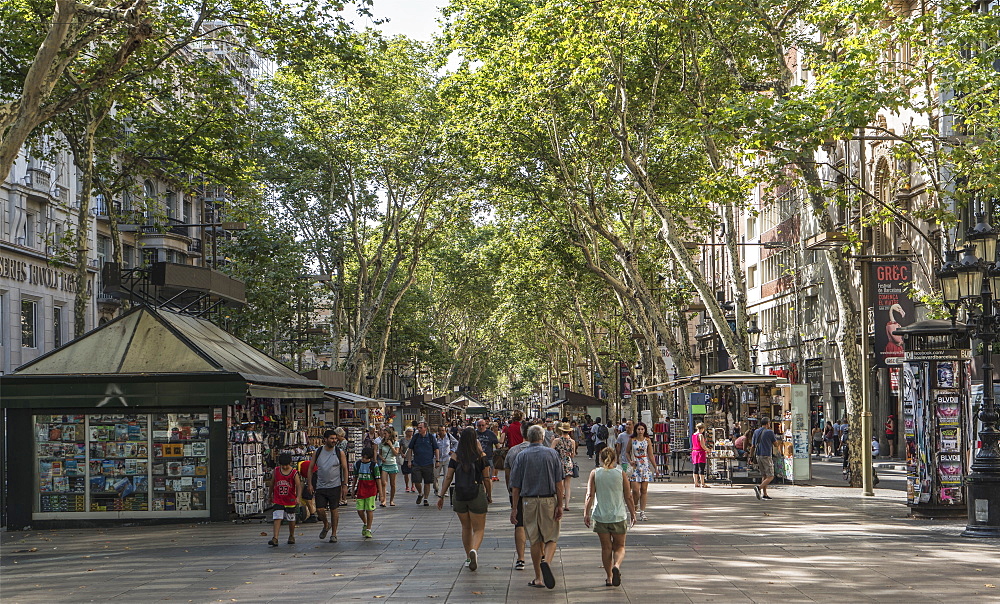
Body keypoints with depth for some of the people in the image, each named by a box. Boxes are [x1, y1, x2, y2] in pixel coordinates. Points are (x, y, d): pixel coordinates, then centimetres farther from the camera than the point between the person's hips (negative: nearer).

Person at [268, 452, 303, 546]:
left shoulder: (294, 473, -10)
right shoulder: (276, 471, -3)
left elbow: (298, 486, -16)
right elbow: (272, 483, 12)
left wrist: (298, 497, -31)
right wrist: (271, 495, 20)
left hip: (290, 500, 0)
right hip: (278, 500, 0)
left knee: (291, 519, 14)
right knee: (277, 518, -11)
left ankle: (291, 536, 33)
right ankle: (275, 538, -17)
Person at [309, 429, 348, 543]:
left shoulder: (340, 453, -1)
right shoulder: (318, 452, 3)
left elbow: (345, 469, 2)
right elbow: (311, 468, 9)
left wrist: (345, 485, -4)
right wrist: (310, 483, 2)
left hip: (335, 486, -2)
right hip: (321, 486, 2)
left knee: (334, 510, 1)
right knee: (319, 509, -4)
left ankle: (334, 534, 12)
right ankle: (326, 525, 26)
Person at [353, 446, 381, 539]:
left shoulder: (374, 465, -6)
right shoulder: (357, 464, 4)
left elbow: (378, 479, -3)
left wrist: (380, 492, -4)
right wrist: (353, 490, 18)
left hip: (371, 489, -3)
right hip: (360, 490, 3)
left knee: (369, 510, -2)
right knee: (360, 510, 0)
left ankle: (368, 529, 8)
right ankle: (365, 524, 28)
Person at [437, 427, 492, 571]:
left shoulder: (455, 456, -1)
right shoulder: (480, 455, -4)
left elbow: (448, 477, -2)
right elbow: (486, 479, -2)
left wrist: (441, 496, 5)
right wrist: (489, 496, 10)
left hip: (459, 496, 2)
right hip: (477, 495, -2)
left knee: (466, 527, 19)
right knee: (479, 529, 3)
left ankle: (468, 557, 27)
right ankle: (474, 550, -25)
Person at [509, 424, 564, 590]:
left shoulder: (522, 456, 1)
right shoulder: (552, 454, 1)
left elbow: (515, 486, 0)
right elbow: (558, 483, -3)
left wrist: (514, 508, 6)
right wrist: (560, 505, -1)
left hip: (529, 501, 1)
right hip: (549, 500, -1)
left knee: (535, 540, 9)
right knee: (551, 538, 7)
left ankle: (538, 578, 12)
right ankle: (546, 561, -22)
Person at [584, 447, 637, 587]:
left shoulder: (595, 473, -3)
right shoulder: (621, 474, -3)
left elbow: (590, 495, -9)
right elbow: (628, 497, -1)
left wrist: (586, 513, -5)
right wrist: (632, 514, 10)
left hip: (600, 516, 1)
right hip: (618, 516, -1)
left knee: (606, 547, 12)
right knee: (619, 546, 11)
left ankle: (609, 577, 13)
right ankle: (616, 566, -17)